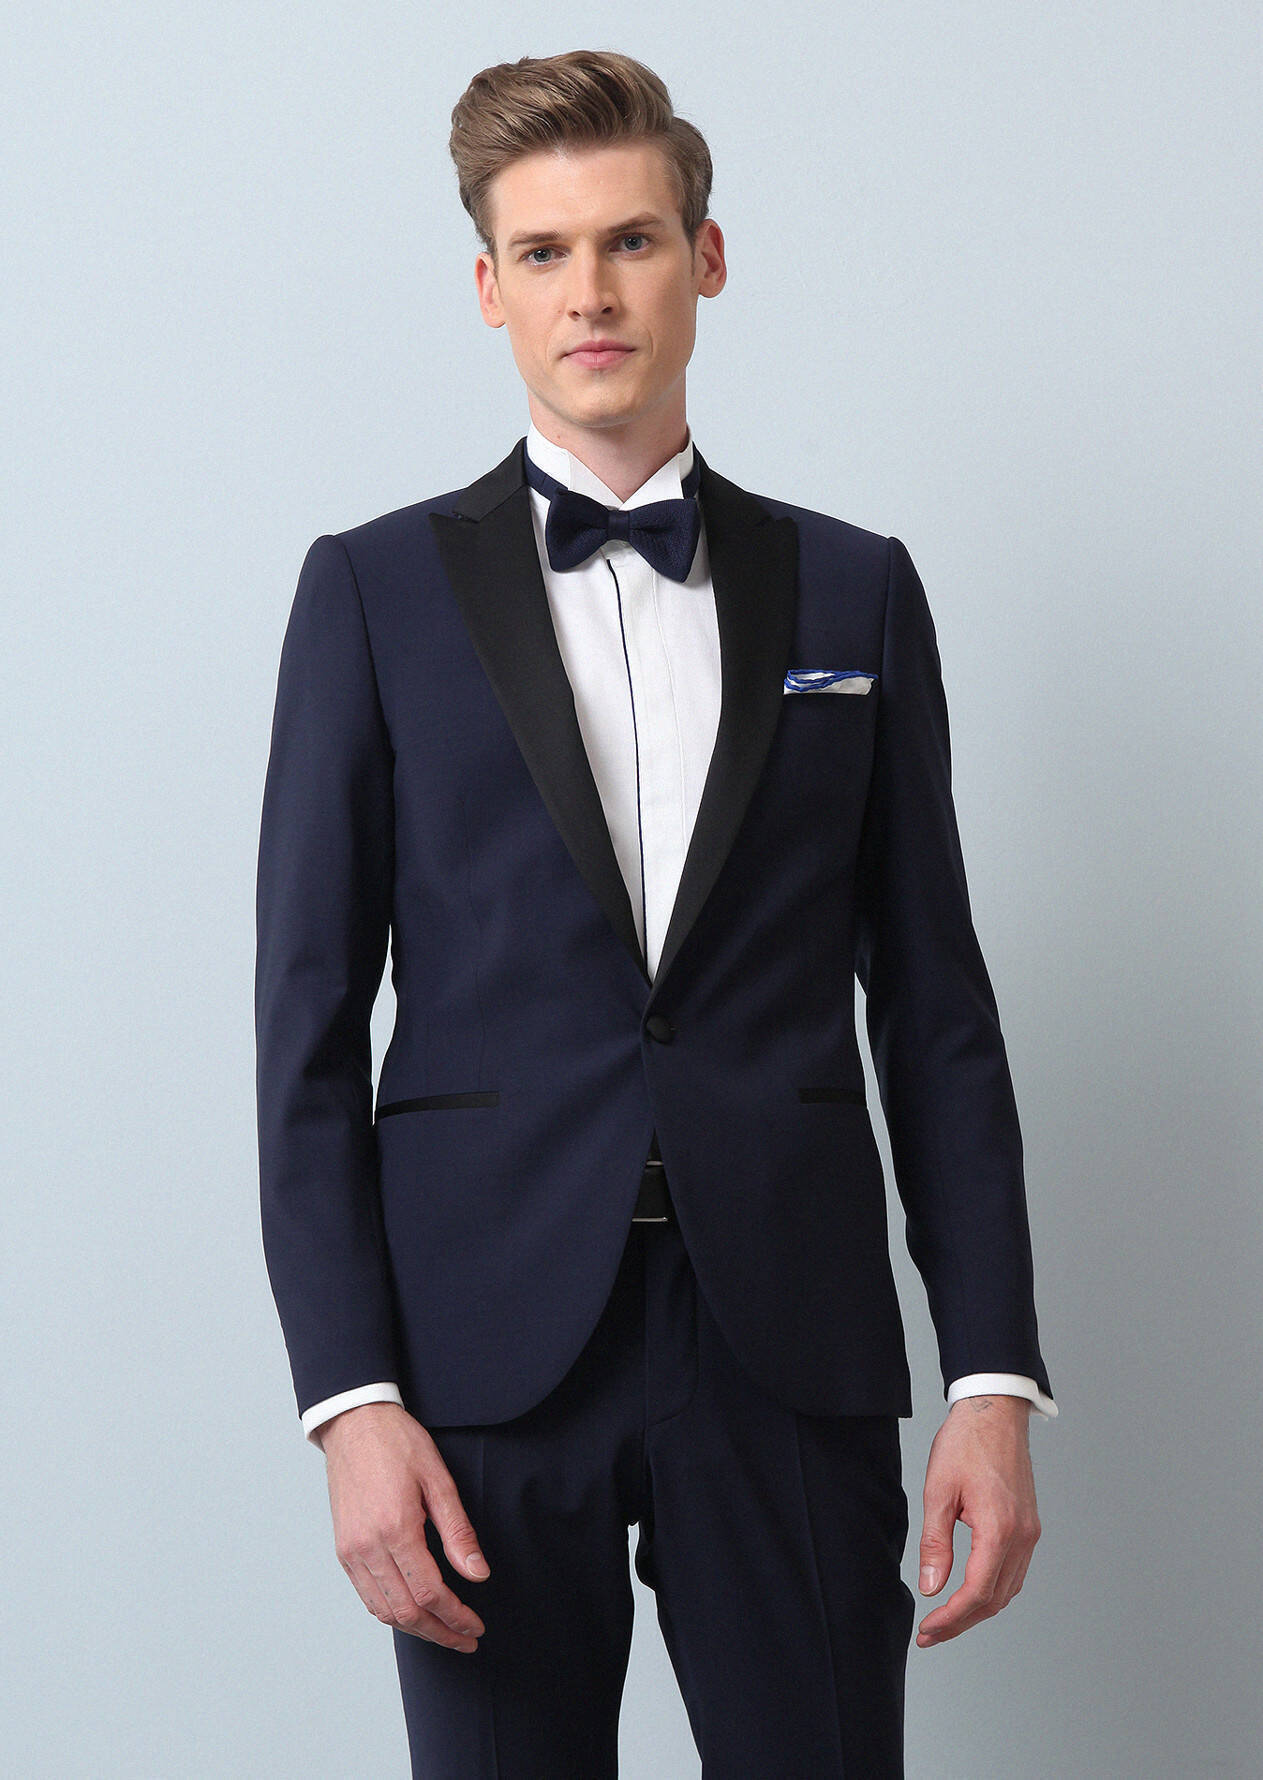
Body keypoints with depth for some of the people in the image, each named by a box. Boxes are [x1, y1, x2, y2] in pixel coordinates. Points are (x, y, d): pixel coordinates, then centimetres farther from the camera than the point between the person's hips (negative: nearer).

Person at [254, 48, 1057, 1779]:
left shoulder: (854, 591, 10)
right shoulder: (376, 590, 5)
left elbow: (935, 1004, 8)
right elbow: (309, 1024, 1)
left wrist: (994, 1375, 0)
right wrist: (350, 1396, -8)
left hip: (792, 1347, 1)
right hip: (489, 1346, -1)